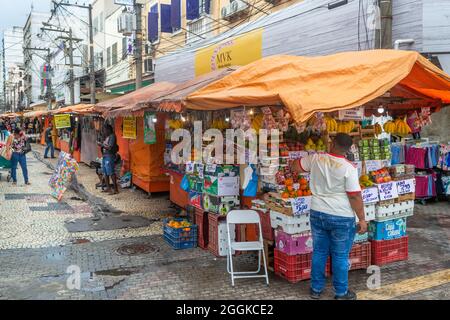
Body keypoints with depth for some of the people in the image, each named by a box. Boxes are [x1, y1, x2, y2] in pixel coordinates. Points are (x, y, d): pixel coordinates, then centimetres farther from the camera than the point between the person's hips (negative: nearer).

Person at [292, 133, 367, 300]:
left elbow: (295, 166, 14)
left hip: (317, 214, 4)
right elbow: (355, 196, -14)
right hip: (342, 218, -4)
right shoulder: (348, 167, -15)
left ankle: (316, 289, 28)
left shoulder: (316, 158, -3)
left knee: (319, 252, 16)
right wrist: (362, 219, -6)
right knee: (340, 256, 9)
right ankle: (341, 293, 23)